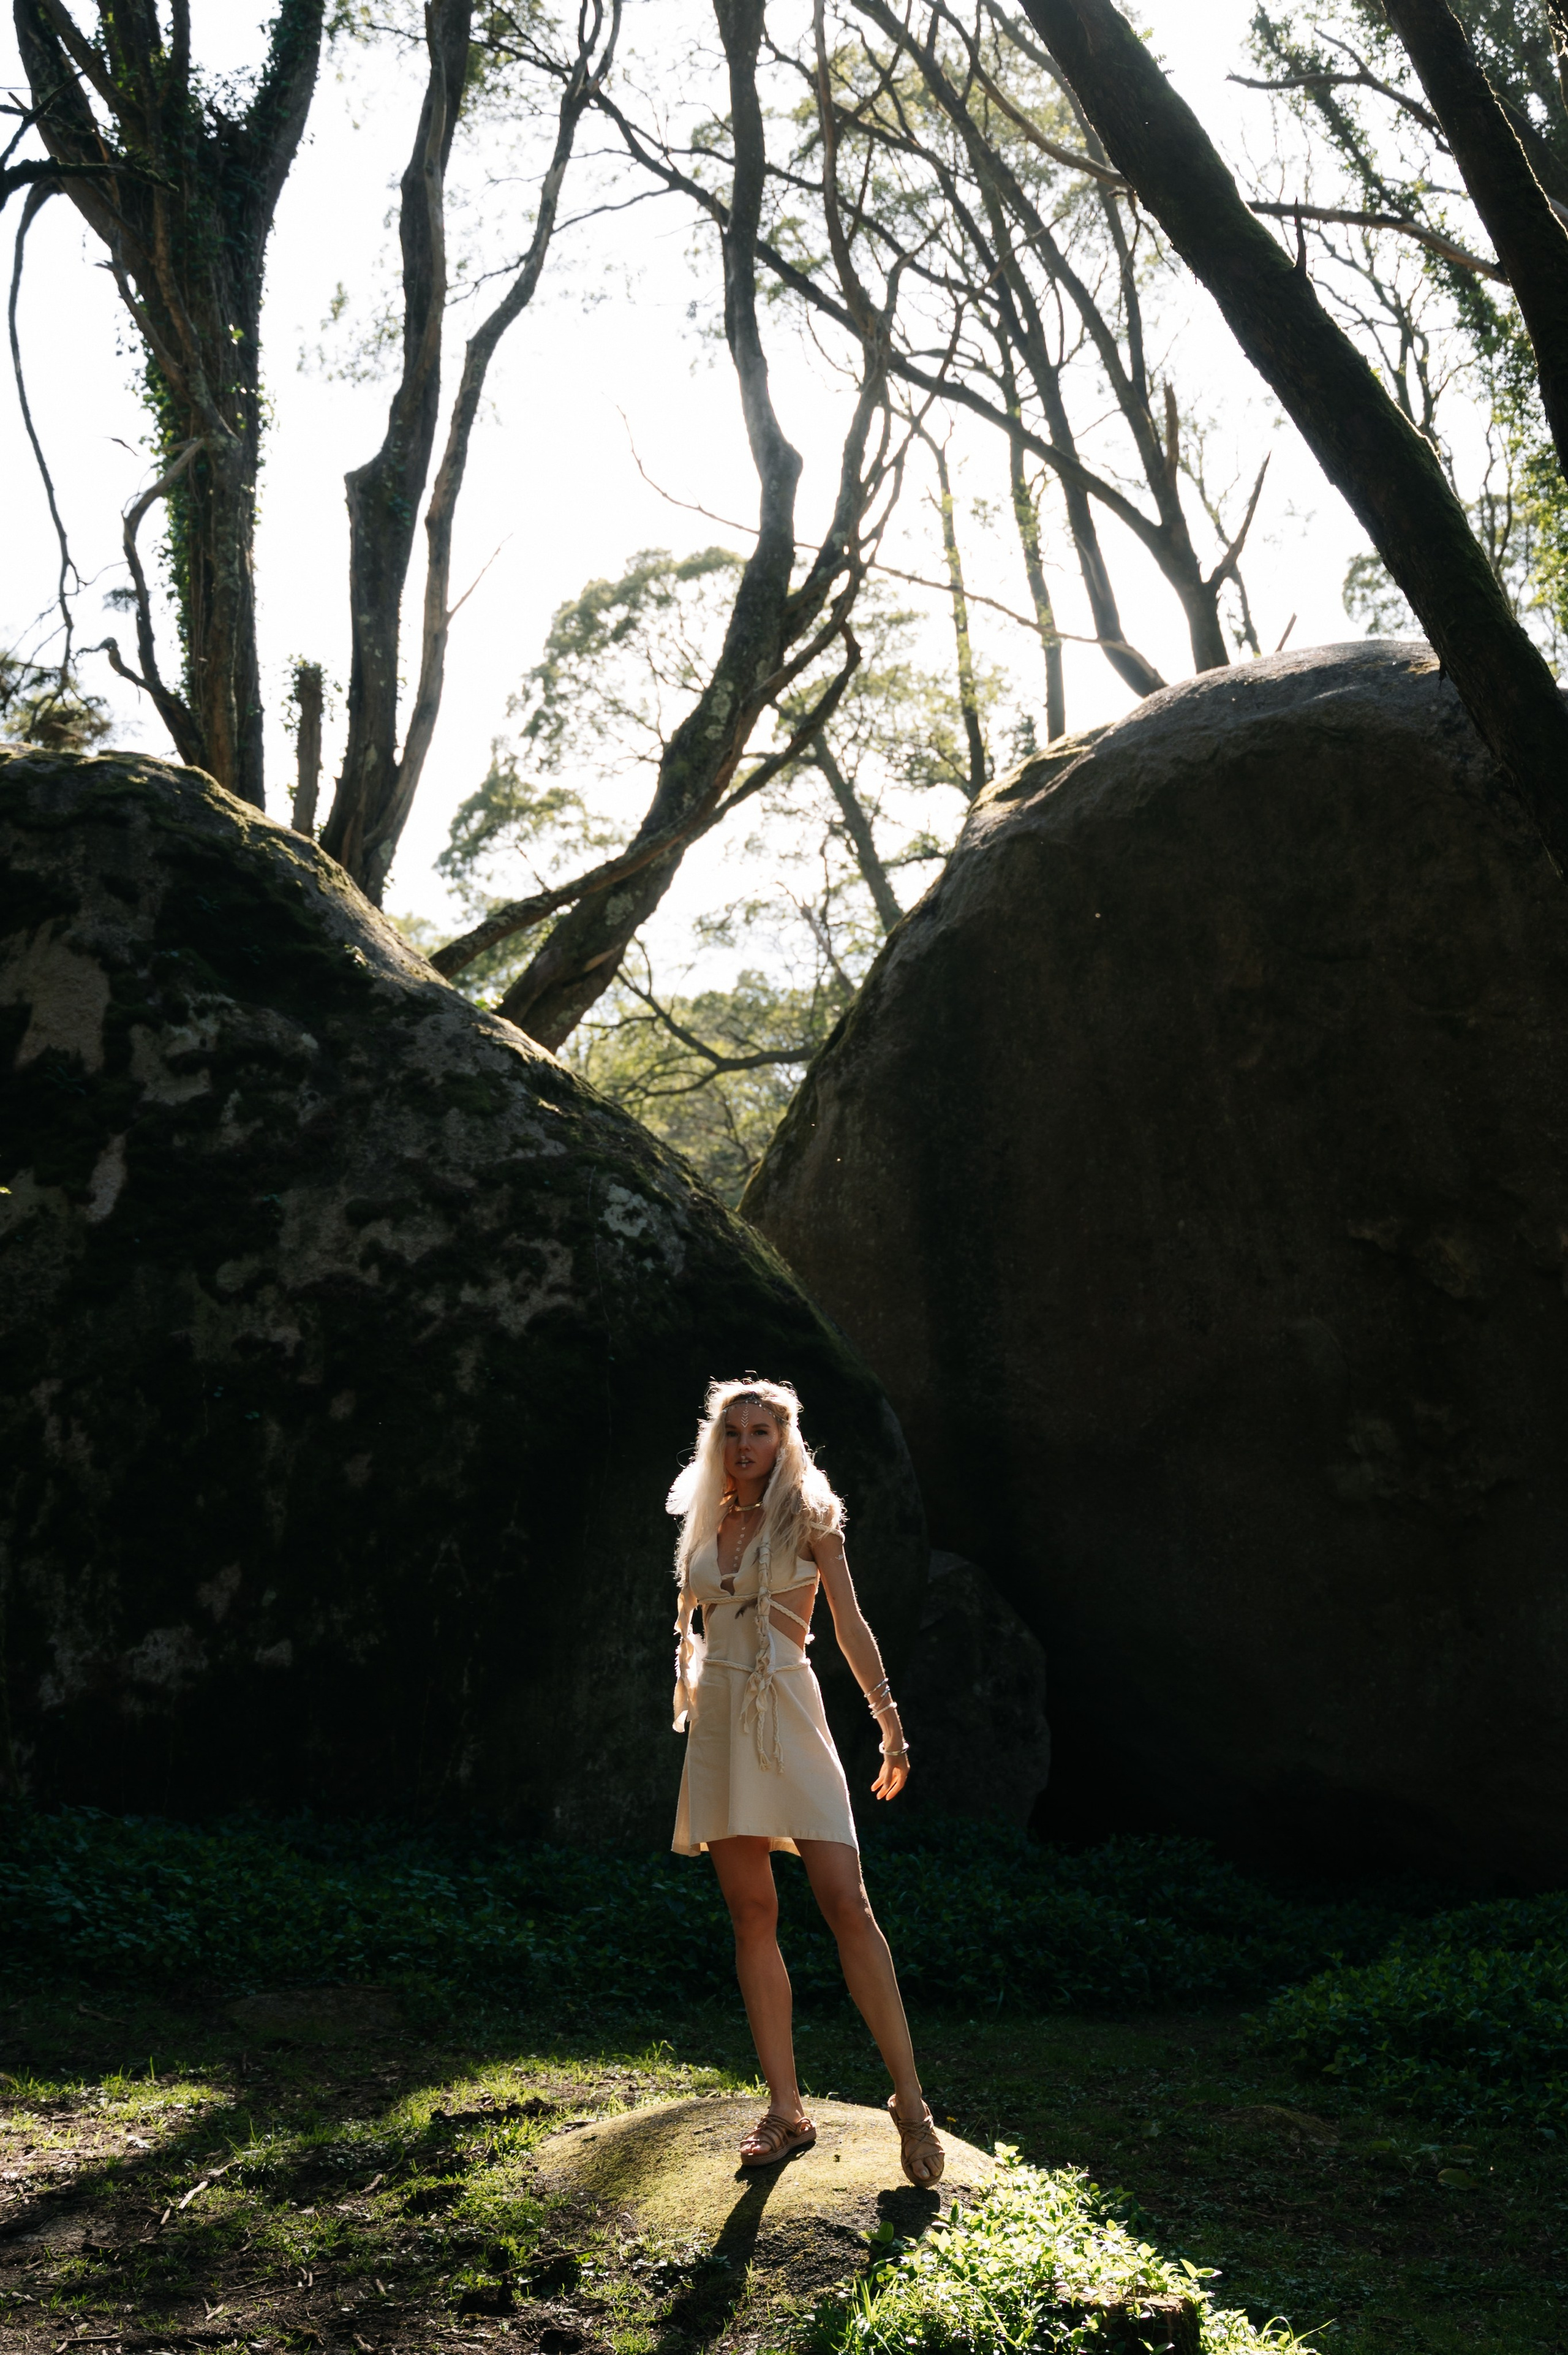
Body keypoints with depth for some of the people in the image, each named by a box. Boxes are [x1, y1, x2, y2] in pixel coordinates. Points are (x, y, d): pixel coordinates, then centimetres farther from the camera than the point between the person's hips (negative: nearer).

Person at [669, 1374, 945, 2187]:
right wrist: (692, 1682, 7)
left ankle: (910, 2099, -5)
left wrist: (891, 1726, 0)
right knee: (752, 1915, 3)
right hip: (718, 1725, 4)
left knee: (846, 1904, -13)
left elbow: (851, 1626, 1)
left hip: (788, 1718, -4)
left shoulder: (807, 1517, 2)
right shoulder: (705, 1525, 14)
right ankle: (785, 2109, 10)